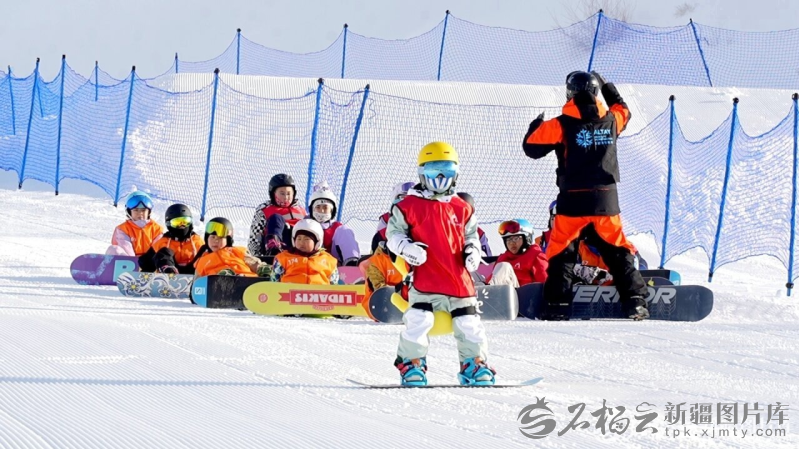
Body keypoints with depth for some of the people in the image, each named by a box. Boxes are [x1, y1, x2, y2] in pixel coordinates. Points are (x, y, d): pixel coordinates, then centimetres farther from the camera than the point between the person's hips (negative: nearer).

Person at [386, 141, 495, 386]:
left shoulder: (462, 208, 13)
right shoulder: (409, 206, 3)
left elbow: (471, 235, 23)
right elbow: (393, 233, 5)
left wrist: (472, 252, 3)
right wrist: (406, 247, -14)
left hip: (460, 279, 3)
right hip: (425, 280, -3)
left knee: (469, 325, 2)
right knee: (419, 321, -14)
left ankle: (475, 364, 16)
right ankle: (411, 364, 1)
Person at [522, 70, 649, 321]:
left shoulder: (561, 125, -9)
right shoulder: (611, 121, 3)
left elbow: (531, 148, 0)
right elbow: (623, 112, 28)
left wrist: (536, 127, 20)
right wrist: (608, 88, 41)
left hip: (573, 203, -3)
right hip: (607, 202, 3)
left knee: (561, 255, 7)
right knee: (618, 252, 12)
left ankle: (557, 306, 1)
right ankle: (635, 301, 6)